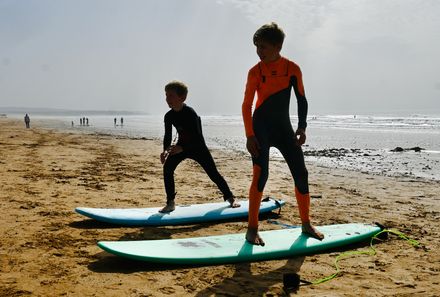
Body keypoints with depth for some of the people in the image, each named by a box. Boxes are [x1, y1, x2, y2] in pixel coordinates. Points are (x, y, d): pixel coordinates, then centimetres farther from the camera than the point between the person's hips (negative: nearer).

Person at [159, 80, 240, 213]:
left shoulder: (190, 113, -27)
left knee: (213, 173, -2)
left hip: (198, 147, -5)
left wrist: (181, 148, -45)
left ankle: (230, 198, 16)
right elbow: (168, 136, -2)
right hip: (181, 146, 5)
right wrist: (165, 151, -22)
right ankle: (170, 202, -7)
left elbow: (197, 138, -31)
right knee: (167, 167, -16)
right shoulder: (169, 116, -9)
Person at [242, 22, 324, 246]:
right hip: (261, 127, -3)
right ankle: (252, 229, -8)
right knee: (260, 174, -15)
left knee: (301, 173, 3)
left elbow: (301, 99, 5)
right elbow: (247, 105, -7)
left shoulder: (292, 69, -1)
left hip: (284, 127, 3)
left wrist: (301, 127, -5)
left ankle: (306, 224, 19)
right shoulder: (255, 71, -6)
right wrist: (249, 135, -16)